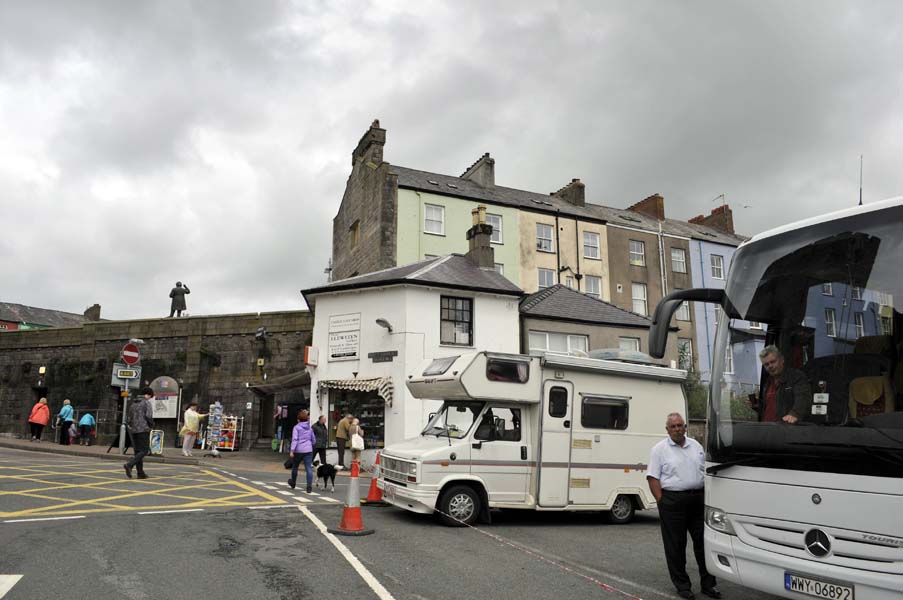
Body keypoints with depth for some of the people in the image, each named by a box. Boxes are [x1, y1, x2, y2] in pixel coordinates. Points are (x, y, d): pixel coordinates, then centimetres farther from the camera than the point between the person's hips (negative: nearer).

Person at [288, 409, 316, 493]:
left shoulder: (296, 427, -4)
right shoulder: (310, 428, 11)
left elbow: (295, 439, -14)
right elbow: (314, 440, 17)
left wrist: (292, 451, -16)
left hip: (298, 450, -3)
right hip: (308, 450, 3)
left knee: (295, 467, 18)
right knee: (308, 468, -3)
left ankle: (293, 484, 38)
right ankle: (309, 487, -13)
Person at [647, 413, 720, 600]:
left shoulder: (695, 445, 11)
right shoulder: (659, 449, -4)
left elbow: (705, 472, 16)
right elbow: (653, 478, -7)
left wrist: (707, 496, 8)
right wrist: (662, 502, -12)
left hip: (698, 499, 4)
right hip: (672, 500, -4)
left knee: (703, 542, 9)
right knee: (675, 545, 3)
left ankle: (708, 584, 21)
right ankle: (682, 585, 15)